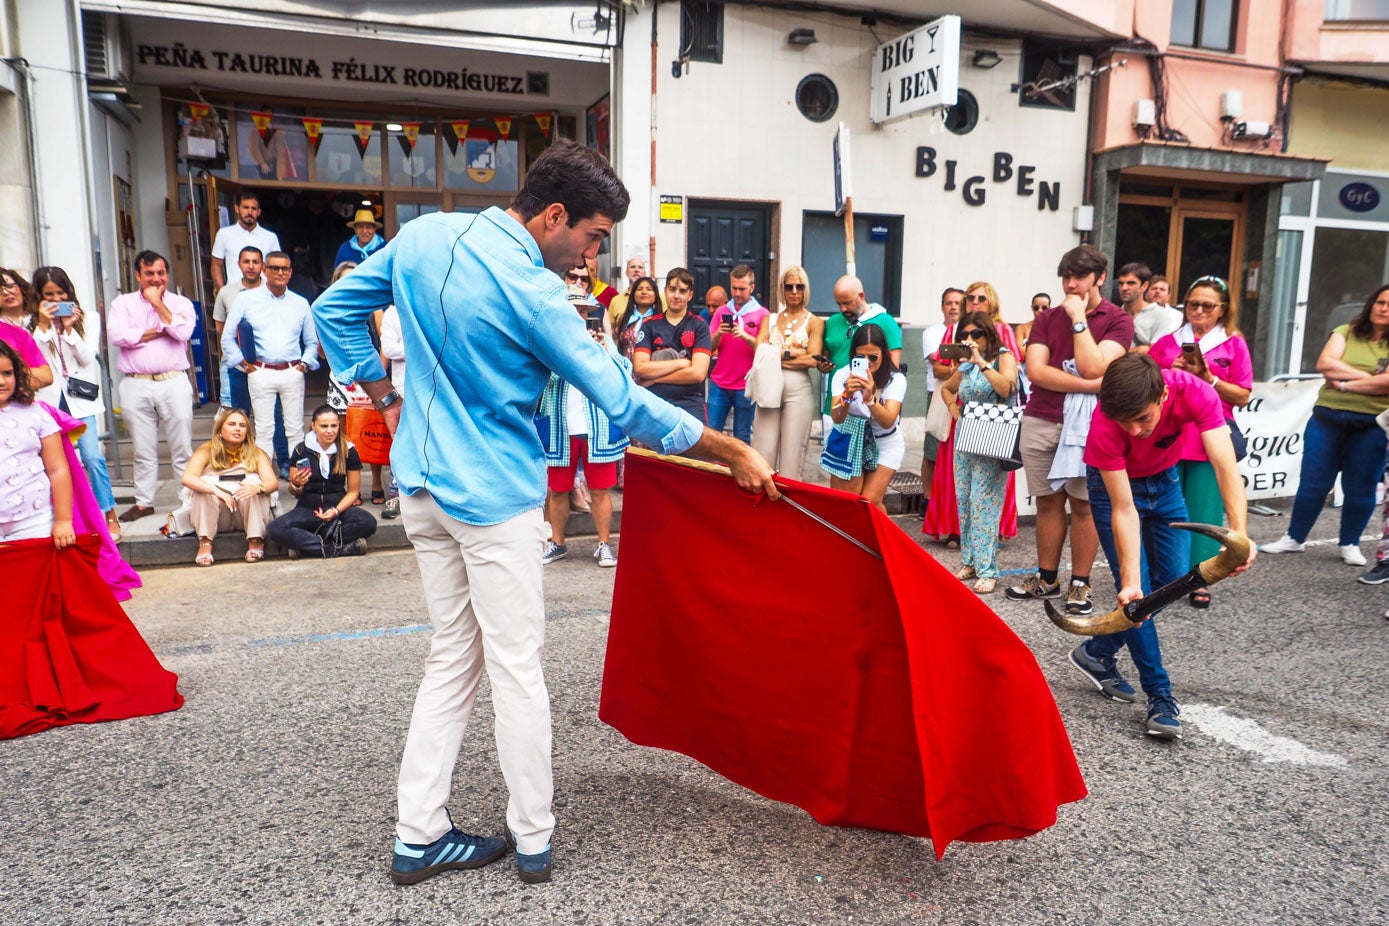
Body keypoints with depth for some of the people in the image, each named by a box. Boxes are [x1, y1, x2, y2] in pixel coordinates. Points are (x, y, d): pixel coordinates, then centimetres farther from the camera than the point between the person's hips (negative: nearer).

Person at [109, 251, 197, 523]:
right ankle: (144, 502, 19)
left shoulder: (180, 303, 8)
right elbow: (118, 336, -8)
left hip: (174, 382, -1)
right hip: (136, 385, 1)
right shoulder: (123, 303, 9)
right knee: (143, 450, 9)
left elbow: (182, 331, -12)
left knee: (182, 449, 2)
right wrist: (161, 330, -6)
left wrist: (157, 302, -7)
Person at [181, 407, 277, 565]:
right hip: (216, 516, 0)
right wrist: (216, 491, -33)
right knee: (206, 489, -26)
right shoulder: (207, 451, 1)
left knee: (251, 490, -27)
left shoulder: (256, 453, 4)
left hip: (248, 514, 0)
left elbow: (273, 482, -10)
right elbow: (187, 478, -16)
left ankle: (255, 541, -27)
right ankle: (205, 543, -30)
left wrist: (258, 487, -33)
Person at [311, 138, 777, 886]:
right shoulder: (530, 292, -18)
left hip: (422, 486, 7)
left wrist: (385, 399, 15)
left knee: (452, 657, 16)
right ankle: (533, 840, 20)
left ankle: (418, 834, 23)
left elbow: (334, 310, 11)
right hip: (492, 496, -7)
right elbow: (623, 402, -17)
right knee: (516, 667, 5)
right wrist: (734, 453, -10)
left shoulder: (423, 236, 3)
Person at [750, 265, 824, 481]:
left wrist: (775, 356, -3)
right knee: (763, 452, -1)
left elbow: (813, 360, -7)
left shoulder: (814, 322, 6)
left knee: (792, 454, 0)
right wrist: (792, 353, -8)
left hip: (798, 390, -2)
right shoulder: (770, 320, 15)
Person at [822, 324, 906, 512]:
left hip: (886, 445, -1)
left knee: (870, 502, -11)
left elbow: (888, 422, -32)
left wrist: (869, 398, -50)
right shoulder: (843, 375, -16)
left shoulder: (896, 379, -18)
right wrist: (847, 395, -47)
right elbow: (837, 419, -27)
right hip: (852, 442, 1)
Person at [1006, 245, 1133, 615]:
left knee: (1083, 504, 0)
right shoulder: (1048, 318, 10)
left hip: (1088, 423, -3)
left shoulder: (1118, 320, 1)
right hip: (1041, 421, 3)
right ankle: (1046, 578, 21)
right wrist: (1087, 385, -13)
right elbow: (1035, 370, -4)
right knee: (1048, 501, 9)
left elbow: (1092, 367, -14)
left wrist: (1078, 318, -10)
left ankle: (1080, 584, 12)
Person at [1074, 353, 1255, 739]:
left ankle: (1098, 653, 18)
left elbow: (1225, 465, -38)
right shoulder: (1105, 425, -37)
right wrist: (1130, 581, -37)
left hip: (1164, 479, 4)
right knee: (1137, 591, -11)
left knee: (1172, 580, 0)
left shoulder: (1194, 392, -34)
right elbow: (1123, 510, -32)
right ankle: (1160, 697, 0)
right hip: (1114, 483, -3)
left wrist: (1240, 534, -52)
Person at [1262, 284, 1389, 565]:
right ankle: (1295, 538, 15)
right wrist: (1366, 377, -11)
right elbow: (1324, 364, -7)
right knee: (1312, 483, 3)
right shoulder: (1346, 332, 9)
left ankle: (1350, 544, 20)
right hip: (1327, 418, 1)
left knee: (1360, 487, 5)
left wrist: (1345, 384, -11)